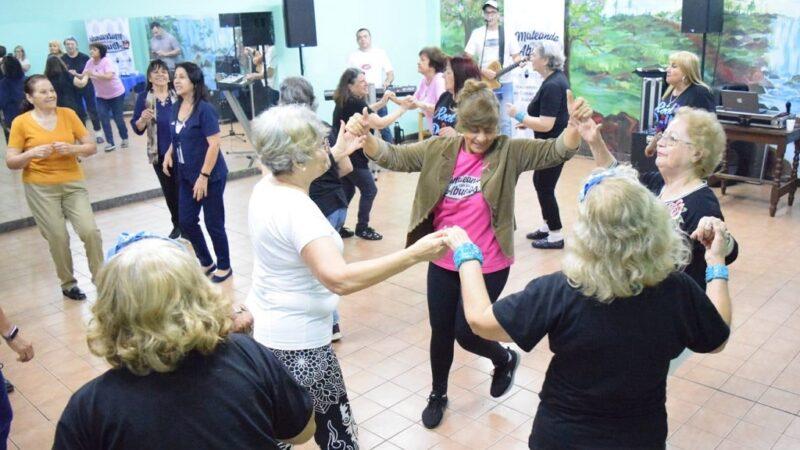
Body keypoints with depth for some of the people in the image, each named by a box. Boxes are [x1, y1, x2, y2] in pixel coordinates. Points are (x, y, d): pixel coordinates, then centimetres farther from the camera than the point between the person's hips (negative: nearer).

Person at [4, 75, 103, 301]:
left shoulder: (68, 114, 1)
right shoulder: (21, 122, -4)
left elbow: (92, 147, 2)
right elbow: (10, 162, -3)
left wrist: (72, 148, -17)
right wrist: (31, 153, -21)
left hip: (73, 183, 2)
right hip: (40, 188, -1)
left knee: (90, 231, -10)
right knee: (58, 238, 2)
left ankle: (100, 278, 7)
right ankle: (68, 283, 21)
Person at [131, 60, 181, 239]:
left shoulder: (177, 95, -3)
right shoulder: (144, 97, -1)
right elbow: (137, 128, -1)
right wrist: (143, 119, -20)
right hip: (159, 154, 2)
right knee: (169, 191, 13)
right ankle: (177, 225, 30)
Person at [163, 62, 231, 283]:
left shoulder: (204, 109, -17)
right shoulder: (177, 107, 5)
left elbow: (214, 145, -20)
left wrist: (204, 176, -21)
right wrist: (170, 153, 1)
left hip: (210, 176, -7)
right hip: (187, 176, 7)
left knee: (213, 224, 4)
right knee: (186, 222, 11)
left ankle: (224, 266, 24)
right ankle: (206, 263, 31)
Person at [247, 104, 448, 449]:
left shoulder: (266, 186, -1)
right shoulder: (296, 210, -30)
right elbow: (339, 278, -42)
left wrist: (337, 155, 26)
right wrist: (414, 254, -41)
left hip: (264, 327, 9)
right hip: (296, 342, -9)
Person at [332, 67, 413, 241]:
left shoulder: (346, 102, 7)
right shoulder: (354, 103, -22)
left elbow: (365, 111, 22)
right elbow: (379, 123, -25)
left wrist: (382, 102, 7)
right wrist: (402, 109, -17)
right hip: (352, 156, -9)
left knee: (347, 190, 18)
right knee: (369, 190, 4)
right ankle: (362, 228, 14)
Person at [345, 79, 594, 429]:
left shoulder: (509, 152, -10)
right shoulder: (439, 150, -4)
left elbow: (557, 151, -18)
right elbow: (393, 157, -5)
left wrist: (575, 123, -38)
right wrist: (364, 136, -24)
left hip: (487, 266, -3)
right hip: (443, 263, 3)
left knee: (466, 333, 6)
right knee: (441, 332, 16)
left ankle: (505, 360, 42)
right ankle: (438, 394, 42)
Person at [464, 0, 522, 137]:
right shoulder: (477, 33, 2)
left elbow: (516, 56, 9)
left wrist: (520, 61, -14)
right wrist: (483, 71, -16)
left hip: (505, 83, 1)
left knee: (505, 121, 1)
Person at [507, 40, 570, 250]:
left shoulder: (552, 86, -24)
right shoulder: (556, 77, 6)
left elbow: (546, 124, -27)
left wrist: (518, 115, -21)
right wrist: (528, 121, 13)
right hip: (553, 143, 10)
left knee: (545, 188, 1)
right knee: (540, 183, 19)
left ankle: (556, 237, 13)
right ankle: (547, 227, 32)